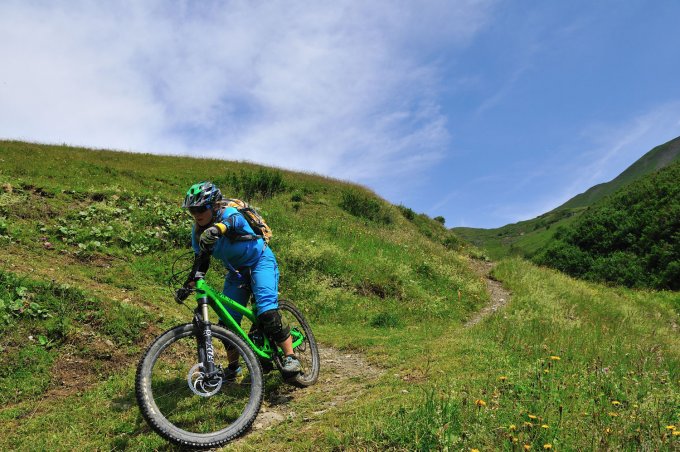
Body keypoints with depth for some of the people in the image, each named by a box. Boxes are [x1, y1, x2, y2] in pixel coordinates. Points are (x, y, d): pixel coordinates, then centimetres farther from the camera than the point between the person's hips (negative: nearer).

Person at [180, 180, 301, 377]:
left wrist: (216, 230, -73)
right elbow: (200, 260, 0)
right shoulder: (198, 230, -7)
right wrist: (189, 284, -15)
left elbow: (232, 222, -51)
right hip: (236, 271, 7)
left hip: (260, 261, -6)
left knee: (267, 313, -23)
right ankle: (233, 367, 17)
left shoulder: (229, 214, -26)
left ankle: (290, 357, -10)